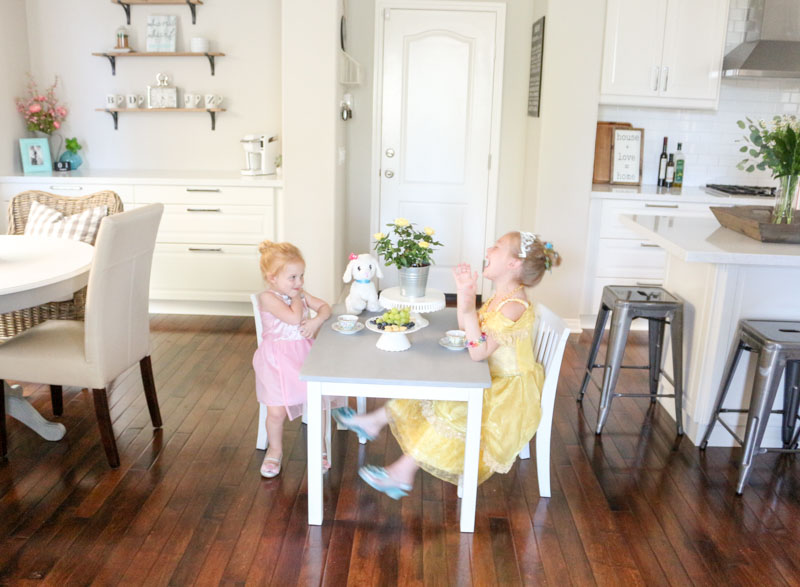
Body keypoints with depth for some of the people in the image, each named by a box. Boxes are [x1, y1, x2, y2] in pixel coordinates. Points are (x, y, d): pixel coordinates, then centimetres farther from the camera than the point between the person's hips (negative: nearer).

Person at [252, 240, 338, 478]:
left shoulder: (300, 294, 7)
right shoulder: (268, 297, -15)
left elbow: (325, 307, 7)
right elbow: (294, 318, -27)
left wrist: (316, 320, -13)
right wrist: (296, 297, -12)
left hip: (303, 354, 5)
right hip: (277, 360, -5)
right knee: (276, 411, -5)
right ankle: (275, 451, 22)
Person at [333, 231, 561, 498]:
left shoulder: (513, 306, -27)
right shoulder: (501, 296, 4)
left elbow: (478, 352, -33)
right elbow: (465, 327, 15)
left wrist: (469, 308, -41)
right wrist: (463, 290, 4)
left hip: (508, 392, -10)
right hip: (492, 379, 10)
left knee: (450, 410, -25)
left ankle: (403, 473, -15)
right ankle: (375, 422, 14)